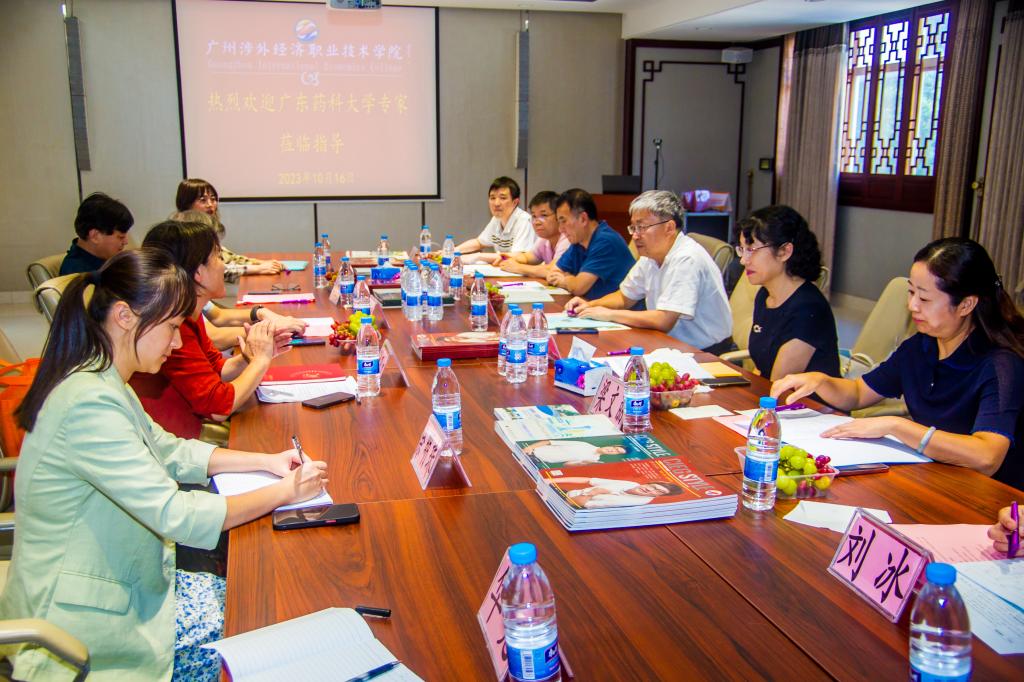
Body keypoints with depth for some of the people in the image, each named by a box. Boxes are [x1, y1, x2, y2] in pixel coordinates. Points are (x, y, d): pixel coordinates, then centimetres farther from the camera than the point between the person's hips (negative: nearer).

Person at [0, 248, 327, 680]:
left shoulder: (102, 383, 4)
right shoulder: (89, 404, -29)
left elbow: (170, 452, 14)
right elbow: (177, 516, -29)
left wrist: (267, 462, 2)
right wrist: (284, 492, -18)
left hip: (111, 578, 9)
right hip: (82, 620, -9)